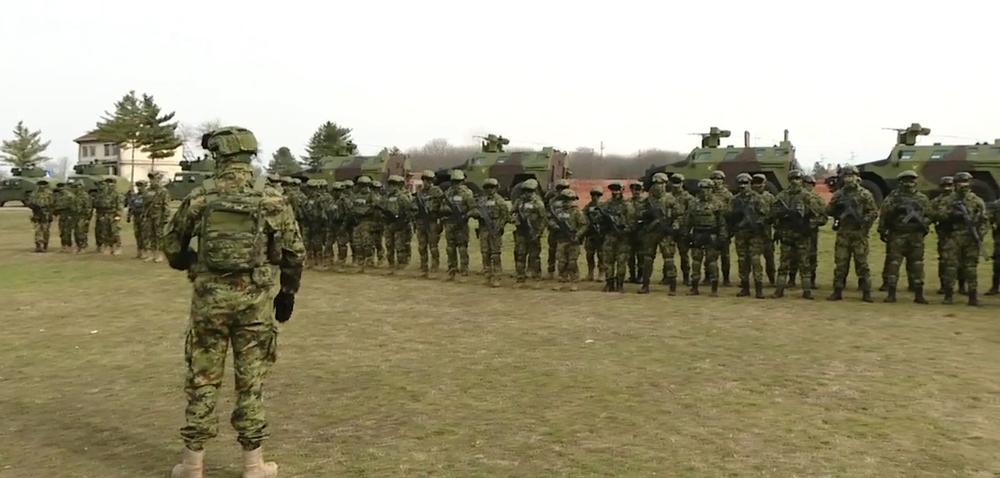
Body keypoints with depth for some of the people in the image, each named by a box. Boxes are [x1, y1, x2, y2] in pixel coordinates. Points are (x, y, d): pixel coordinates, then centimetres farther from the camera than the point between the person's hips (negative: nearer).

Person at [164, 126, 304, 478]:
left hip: (210, 295, 1)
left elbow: (173, 245, 9)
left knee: (202, 377, 11)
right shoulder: (273, 199, -4)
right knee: (251, 380, 7)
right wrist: (287, 293, 11)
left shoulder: (200, 197, -1)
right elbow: (294, 253, -2)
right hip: (256, 297, 0)